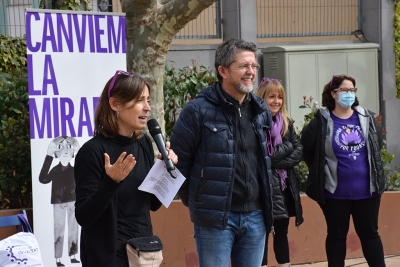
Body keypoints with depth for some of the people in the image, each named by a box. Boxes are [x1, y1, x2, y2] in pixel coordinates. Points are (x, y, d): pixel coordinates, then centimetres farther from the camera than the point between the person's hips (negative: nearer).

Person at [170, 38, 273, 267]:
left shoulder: (262, 110, 9)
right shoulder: (198, 111, -10)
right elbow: (178, 161, -6)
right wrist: (195, 201, 0)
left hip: (255, 215, 5)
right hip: (215, 216, -5)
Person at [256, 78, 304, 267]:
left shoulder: (287, 123, 11)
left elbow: (298, 152, 2)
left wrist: (277, 161, -11)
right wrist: (287, 147, -9)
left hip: (284, 187, 6)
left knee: (282, 233, 12)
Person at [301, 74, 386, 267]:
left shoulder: (367, 118, 3)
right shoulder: (321, 122, -9)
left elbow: (377, 146, 16)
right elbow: (306, 152, -3)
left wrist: (371, 169, 13)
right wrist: (322, 171, 4)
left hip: (367, 190, 3)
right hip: (335, 192, -3)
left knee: (369, 233, 10)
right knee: (336, 235, 8)